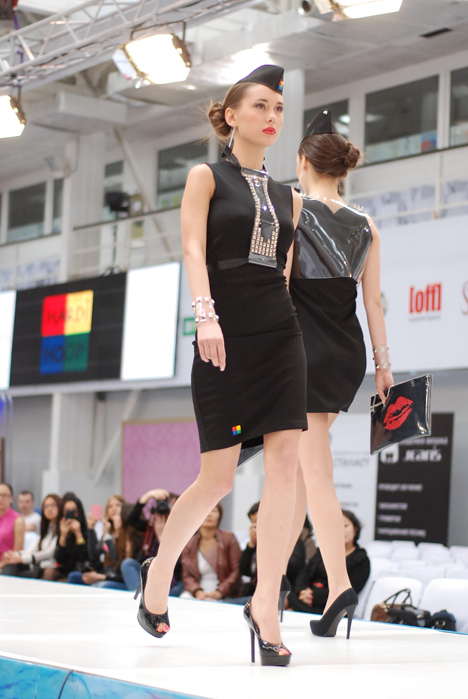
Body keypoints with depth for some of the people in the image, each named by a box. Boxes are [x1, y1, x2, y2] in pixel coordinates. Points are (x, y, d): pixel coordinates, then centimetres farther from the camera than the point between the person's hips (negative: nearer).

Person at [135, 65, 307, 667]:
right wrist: (205, 314, -23)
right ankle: (159, 569, 22)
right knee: (217, 477, -3)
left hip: (280, 334, 4)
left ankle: (265, 605, -6)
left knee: (284, 463, -9)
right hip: (225, 337, -4)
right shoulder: (207, 177, 5)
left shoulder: (287, 198, 18)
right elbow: (194, 248, -8)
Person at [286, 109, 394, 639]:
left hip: (304, 348, -5)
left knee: (315, 469, -7)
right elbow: (373, 302, 8)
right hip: (350, 352, 5)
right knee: (299, 459, 17)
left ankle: (339, 586, -19)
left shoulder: (291, 212, -4)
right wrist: (383, 364, 12)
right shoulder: (366, 227, 10)